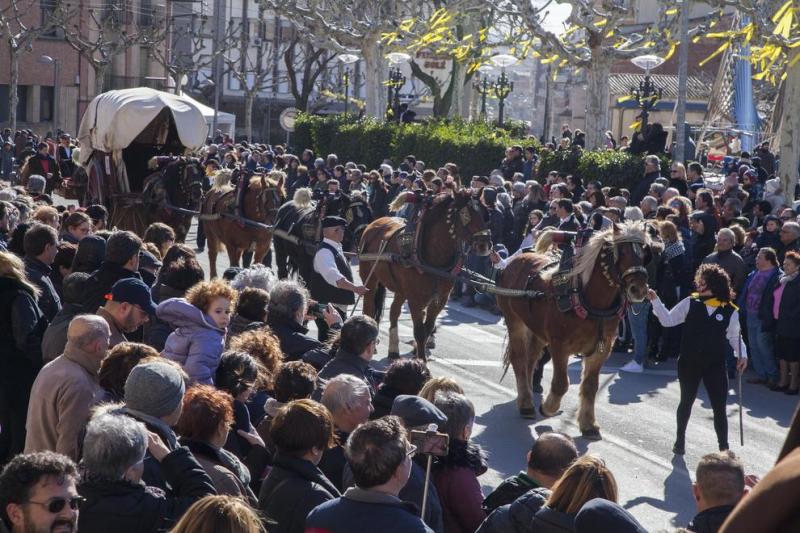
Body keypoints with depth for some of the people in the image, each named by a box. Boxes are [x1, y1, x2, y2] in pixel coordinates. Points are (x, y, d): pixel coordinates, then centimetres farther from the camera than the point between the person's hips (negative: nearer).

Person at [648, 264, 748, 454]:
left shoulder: (730, 311, -6)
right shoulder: (691, 303, -5)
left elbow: (734, 336, 7)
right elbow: (668, 320, 0)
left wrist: (741, 354, -3)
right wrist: (655, 301, -9)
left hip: (715, 365, -1)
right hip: (689, 363, 1)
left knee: (719, 407, -2)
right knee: (686, 402, 17)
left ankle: (724, 448, 10)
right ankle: (680, 440, 35)